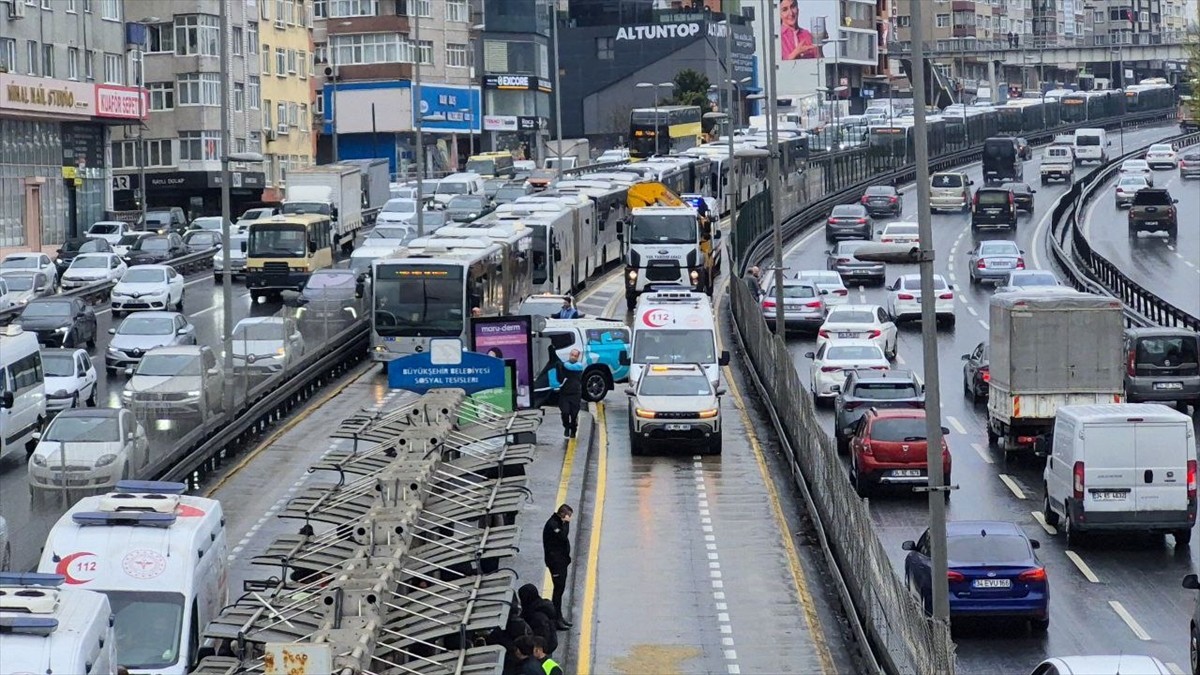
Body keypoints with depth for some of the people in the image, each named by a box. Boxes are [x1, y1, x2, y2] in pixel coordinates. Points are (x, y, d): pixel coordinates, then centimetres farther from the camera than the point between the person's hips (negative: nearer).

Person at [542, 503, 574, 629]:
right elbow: (562, 536, -31)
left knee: (560, 588, 17)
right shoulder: (552, 524, -22)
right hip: (555, 561, -10)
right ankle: (556, 619, 0)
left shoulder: (559, 522, 9)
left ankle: (558, 616, 28)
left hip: (562, 560, 10)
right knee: (558, 588, -6)